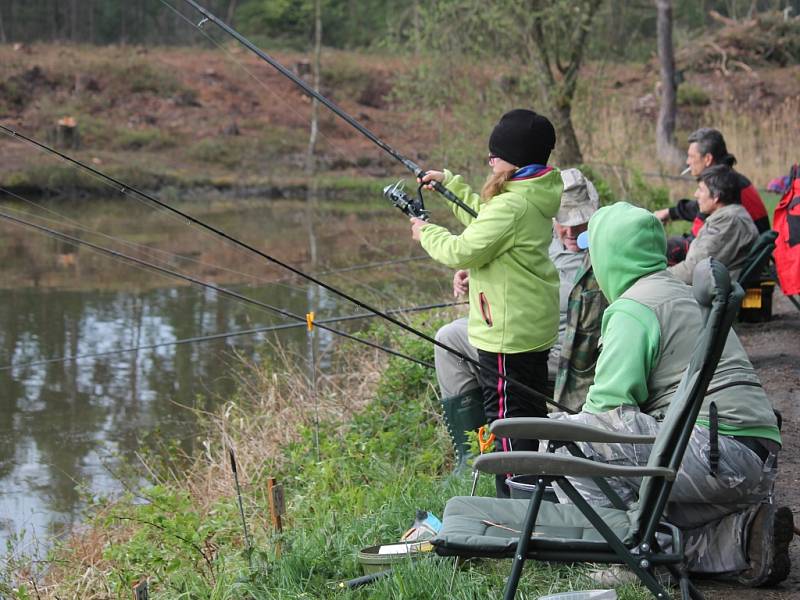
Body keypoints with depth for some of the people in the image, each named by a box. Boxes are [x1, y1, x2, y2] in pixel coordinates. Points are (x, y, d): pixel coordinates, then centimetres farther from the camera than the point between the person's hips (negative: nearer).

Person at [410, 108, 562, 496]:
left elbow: (462, 251, -22)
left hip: (509, 330, -10)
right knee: (531, 407, 17)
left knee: (506, 412, -2)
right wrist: (449, 183, 24)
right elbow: (483, 218, 24)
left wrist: (427, 234, -4)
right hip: (535, 327, 10)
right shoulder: (535, 197, 8)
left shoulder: (512, 206, -23)